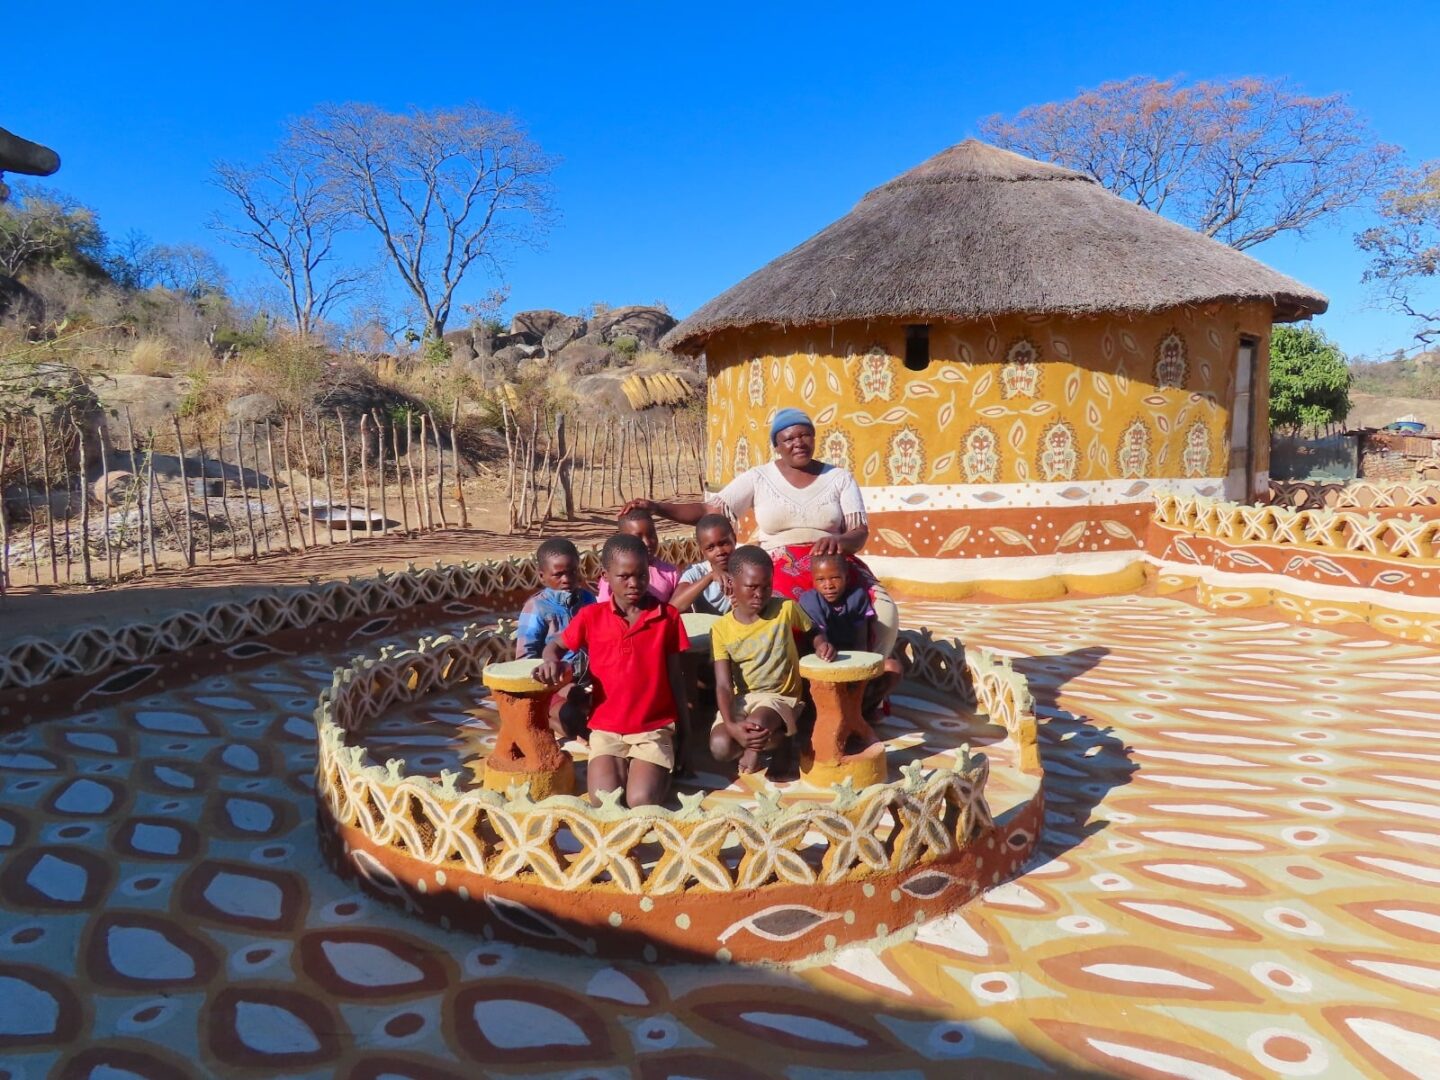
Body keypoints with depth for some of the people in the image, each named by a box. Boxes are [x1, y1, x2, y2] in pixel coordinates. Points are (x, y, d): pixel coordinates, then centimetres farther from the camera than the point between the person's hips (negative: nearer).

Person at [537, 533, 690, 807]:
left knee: (642, 801, -21)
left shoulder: (668, 616, -2)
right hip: (606, 727, 1)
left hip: (654, 728, -1)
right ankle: (622, 766, 8)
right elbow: (556, 644, 15)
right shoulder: (591, 616, -1)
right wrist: (552, 660, -11)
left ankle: (661, 769, 9)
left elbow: (674, 676, 4)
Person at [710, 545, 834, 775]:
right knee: (720, 747, -24)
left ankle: (755, 747, 0)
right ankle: (779, 739, 2)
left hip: (780, 696, -2)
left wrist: (821, 644, -13)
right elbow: (723, 685, -11)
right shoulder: (721, 628, -8)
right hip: (741, 700, 2)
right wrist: (731, 725, -28)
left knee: (757, 723, -36)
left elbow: (812, 631, 12)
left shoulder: (786, 609, -8)